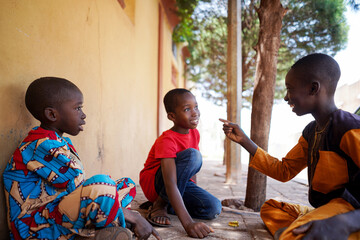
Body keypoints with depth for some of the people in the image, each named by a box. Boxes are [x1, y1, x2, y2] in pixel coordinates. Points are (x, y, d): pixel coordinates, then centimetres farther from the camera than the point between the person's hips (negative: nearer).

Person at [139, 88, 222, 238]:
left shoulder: (194, 133, -2)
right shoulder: (167, 141, -26)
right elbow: (170, 184, -37)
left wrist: (196, 197, 7)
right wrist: (188, 223, -45)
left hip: (182, 183, 7)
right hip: (155, 184, -7)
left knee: (213, 209, -15)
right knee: (192, 154, -32)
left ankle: (166, 204, 3)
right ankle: (160, 205, -17)